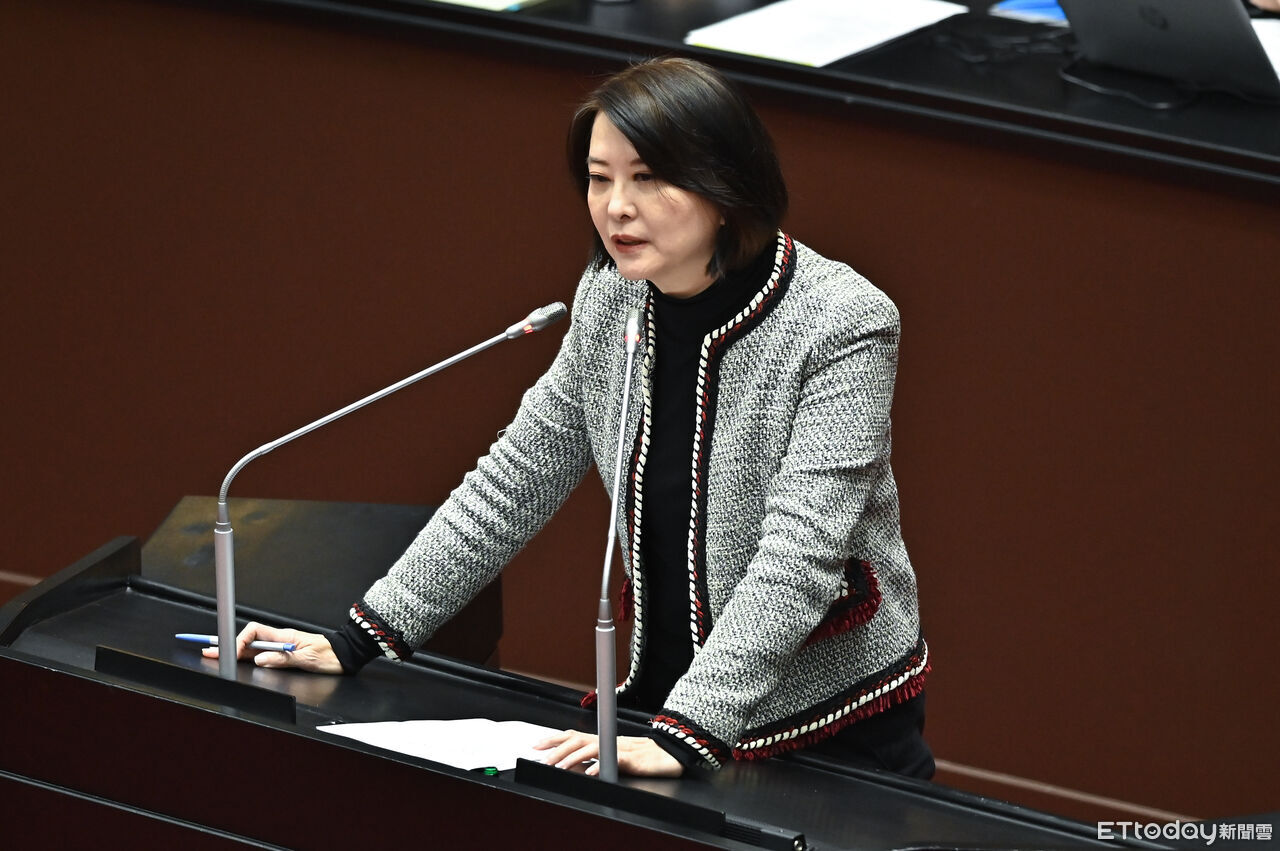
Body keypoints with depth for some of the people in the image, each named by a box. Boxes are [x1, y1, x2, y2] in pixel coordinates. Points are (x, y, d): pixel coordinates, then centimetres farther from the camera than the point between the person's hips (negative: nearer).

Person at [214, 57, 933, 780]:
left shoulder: (843, 326, -20)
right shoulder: (612, 299, -1)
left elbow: (798, 556, -28)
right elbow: (518, 478, 6)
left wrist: (687, 735, -38)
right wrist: (357, 642, 0)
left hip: (837, 727, -5)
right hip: (663, 694, 5)